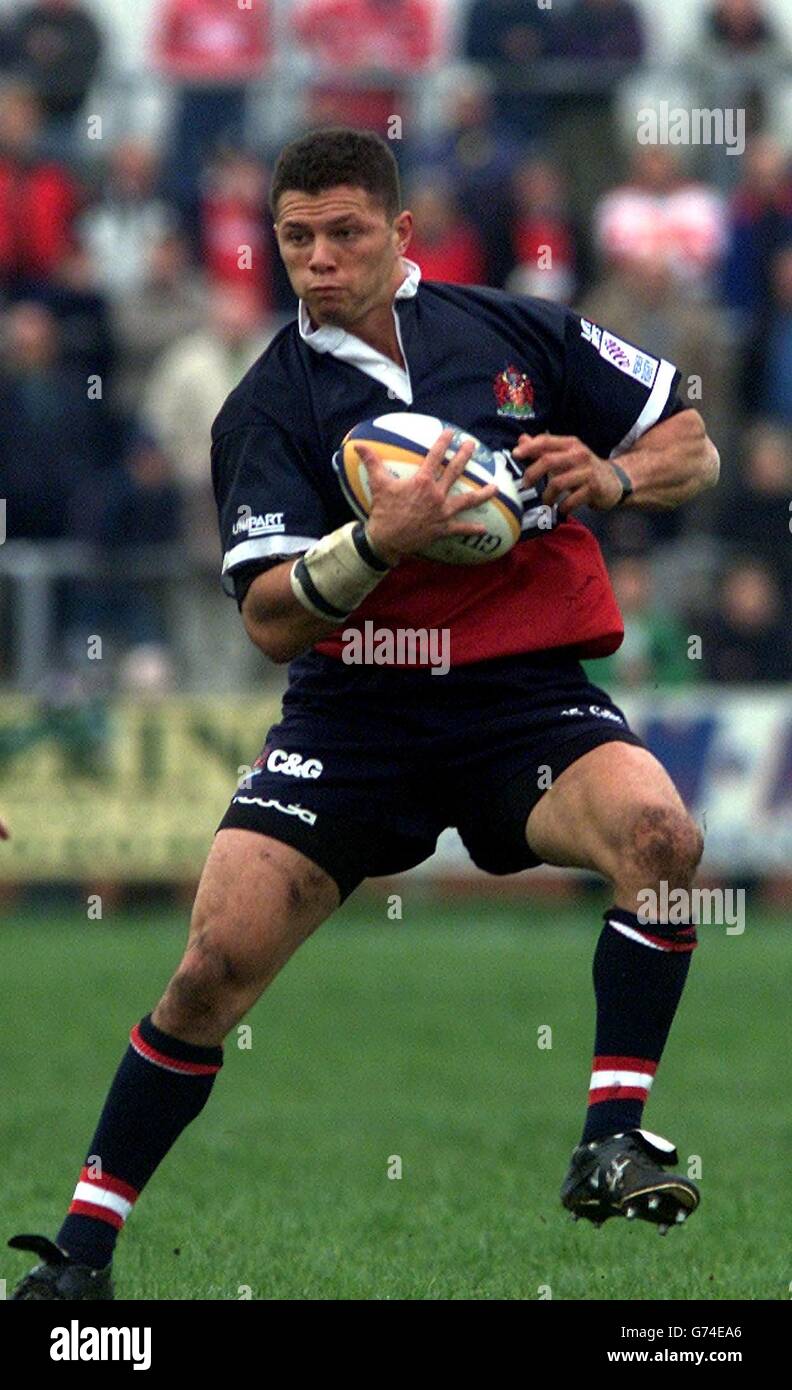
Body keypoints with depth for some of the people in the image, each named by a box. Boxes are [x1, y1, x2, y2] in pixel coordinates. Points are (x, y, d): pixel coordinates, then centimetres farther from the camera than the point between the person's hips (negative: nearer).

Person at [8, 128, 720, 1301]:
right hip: (353, 711, 0)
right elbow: (272, 620, -10)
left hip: (526, 697, 0)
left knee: (660, 836, -30)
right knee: (216, 964, -12)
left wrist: (611, 478, -10)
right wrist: (378, 543, -27)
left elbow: (694, 446, 12)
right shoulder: (268, 407, 0)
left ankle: (612, 1139, -20)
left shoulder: (521, 334, 4)